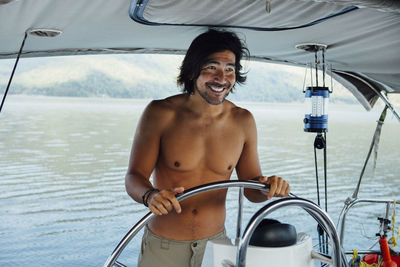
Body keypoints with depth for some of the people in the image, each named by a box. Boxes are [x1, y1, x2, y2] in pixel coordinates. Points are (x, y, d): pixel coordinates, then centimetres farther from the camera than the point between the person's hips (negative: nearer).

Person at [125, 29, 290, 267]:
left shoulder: (243, 121, -3)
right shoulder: (160, 113, -11)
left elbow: (251, 187, 2)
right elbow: (134, 177, -11)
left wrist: (269, 187, -20)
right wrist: (151, 195, -33)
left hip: (215, 245, 2)